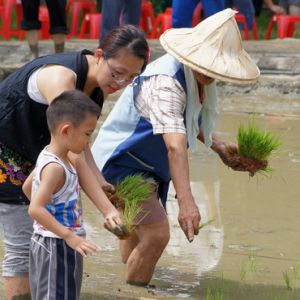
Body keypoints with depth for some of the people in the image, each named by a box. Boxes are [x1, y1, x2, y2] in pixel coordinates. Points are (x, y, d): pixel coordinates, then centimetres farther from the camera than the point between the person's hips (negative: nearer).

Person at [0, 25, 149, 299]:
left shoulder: (97, 84, -4)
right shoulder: (62, 77, -32)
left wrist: (100, 182, -20)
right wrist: (107, 209, -39)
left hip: (33, 157, 9)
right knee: (22, 248, -9)